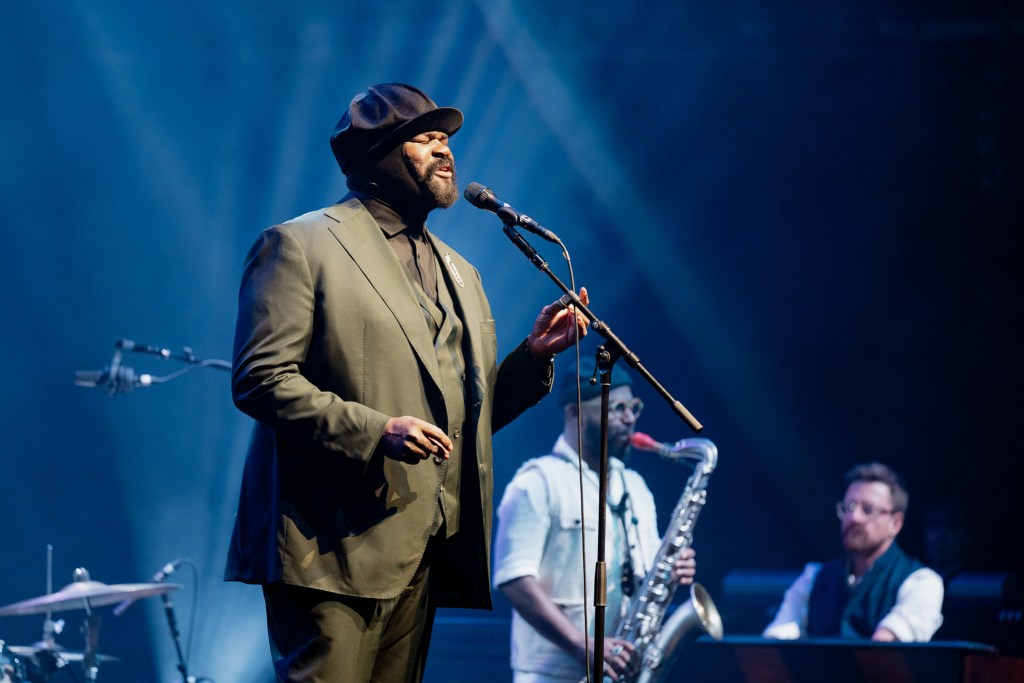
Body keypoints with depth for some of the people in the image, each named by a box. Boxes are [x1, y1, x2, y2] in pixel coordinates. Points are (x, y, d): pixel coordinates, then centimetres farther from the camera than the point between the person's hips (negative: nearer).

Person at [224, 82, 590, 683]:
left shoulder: (458, 273, 25)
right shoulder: (300, 245, 0)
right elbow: (260, 379, -10)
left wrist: (533, 356, 7)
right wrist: (374, 431, -21)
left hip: (421, 553, 7)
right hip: (337, 543, -7)